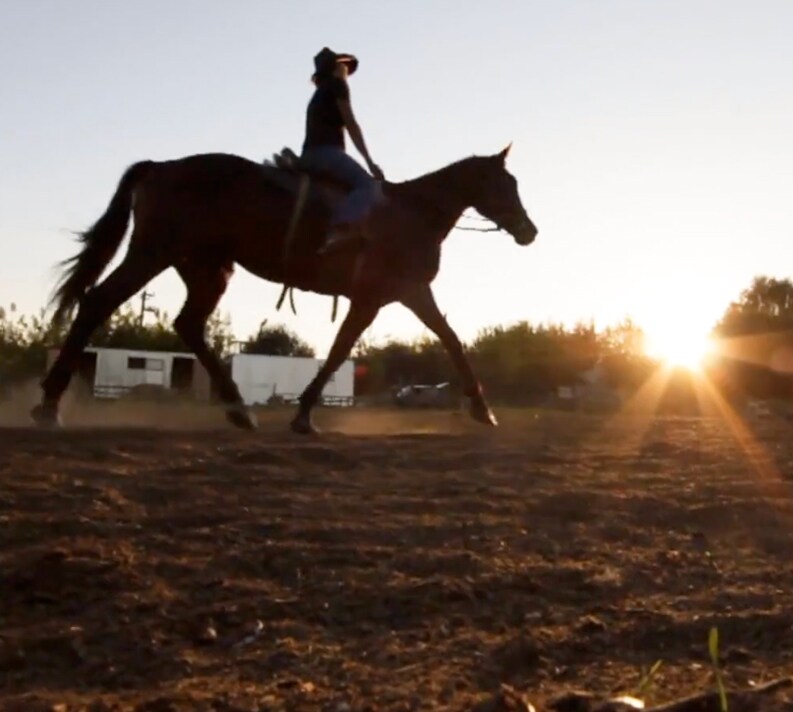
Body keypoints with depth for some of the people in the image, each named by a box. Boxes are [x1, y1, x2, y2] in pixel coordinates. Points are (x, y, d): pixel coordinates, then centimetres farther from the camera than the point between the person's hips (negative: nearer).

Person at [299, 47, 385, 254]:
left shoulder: (320, 93, 30)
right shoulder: (337, 84, 6)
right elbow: (351, 124, -2)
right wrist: (370, 162, -4)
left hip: (311, 155, 9)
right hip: (326, 150, -9)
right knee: (369, 186, -22)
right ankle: (338, 229, -46)